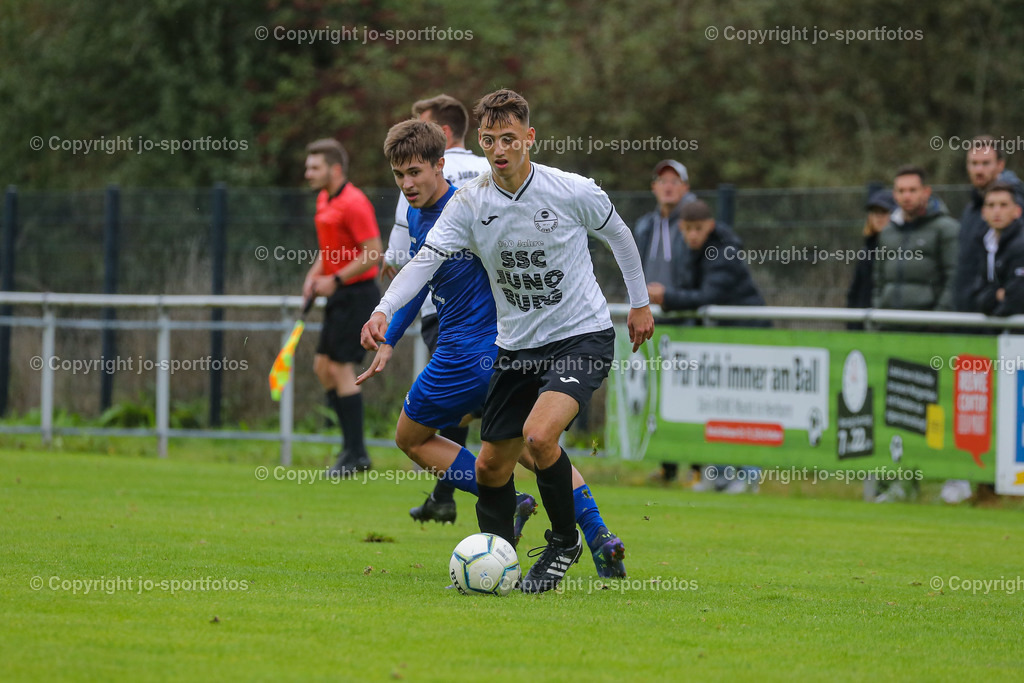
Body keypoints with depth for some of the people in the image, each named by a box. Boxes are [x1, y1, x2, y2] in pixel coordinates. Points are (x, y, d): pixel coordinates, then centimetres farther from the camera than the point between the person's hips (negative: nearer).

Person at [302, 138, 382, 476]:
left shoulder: (354, 204, -17)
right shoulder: (325, 201, 13)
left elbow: (373, 254, -21)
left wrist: (336, 280, -21)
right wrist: (315, 275, 9)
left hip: (357, 294, -10)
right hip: (339, 297, 10)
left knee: (341, 368, -11)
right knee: (323, 366, 11)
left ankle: (355, 454, -7)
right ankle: (352, 445, 16)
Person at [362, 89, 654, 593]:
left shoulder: (572, 192, -13)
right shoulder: (470, 203, -7)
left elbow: (617, 234, 6)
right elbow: (426, 259, -16)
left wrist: (640, 303, 14)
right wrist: (384, 310, -32)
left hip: (582, 338, -4)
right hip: (516, 345, 4)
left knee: (539, 434, -26)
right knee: (491, 465, 6)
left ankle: (565, 542, -3)